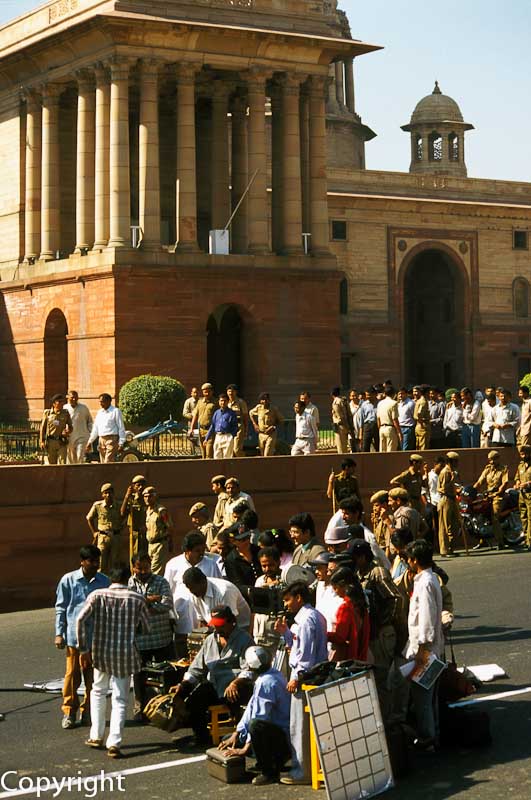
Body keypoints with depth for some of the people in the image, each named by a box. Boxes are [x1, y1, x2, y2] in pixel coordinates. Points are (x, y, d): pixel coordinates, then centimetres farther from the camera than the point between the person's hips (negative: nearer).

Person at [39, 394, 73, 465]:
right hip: (50, 442, 0)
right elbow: (42, 428, 6)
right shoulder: (47, 413, 2)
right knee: (52, 464, 8)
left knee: (63, 463, -9)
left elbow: (70, 427, 10)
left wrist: (67, 432, -13)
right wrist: (42, 441, 0)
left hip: (61, 442, 0)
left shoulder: (65, 413, 4)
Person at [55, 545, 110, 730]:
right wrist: (59, 633, -1)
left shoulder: (104, 581, 3)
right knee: (72, 675, 3)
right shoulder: (68, 580, -2)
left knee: (93, 676, 7)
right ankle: (69, 712, 15)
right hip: (74, 636, -2)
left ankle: (88, 712, 20)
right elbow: (60, 608, 3)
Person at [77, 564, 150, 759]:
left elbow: (81, 620, -10)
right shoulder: (137, 599, -4)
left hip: (100, 651, 2)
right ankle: (114, 743, -3)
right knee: (120, 699, 5)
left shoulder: (97, 595, -3)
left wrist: (84, 650, -3)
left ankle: (96, 737, 24)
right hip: (125, 653, -2)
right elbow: (146, 628, 4)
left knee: (98, 691, 23)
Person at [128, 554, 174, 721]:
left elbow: (167, 604, -14)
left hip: (162, 637, 0)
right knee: (139, 675, 8)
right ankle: (140, 709, 23)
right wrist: (148, 600, -17)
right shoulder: (128, 584, 3)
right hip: (139, 638, 0)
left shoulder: (161, 582, 1)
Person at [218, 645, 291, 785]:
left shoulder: (266, 682, -23)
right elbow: (251, 708, 11)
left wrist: (245, 748, -17)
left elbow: (258, 718, -24)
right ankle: (276, 760, 15)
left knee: (255, 725, -40)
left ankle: (268, 772, -21)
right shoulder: (271, 674, 8)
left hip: (285, 735, -10)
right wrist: (236, 734, 9)